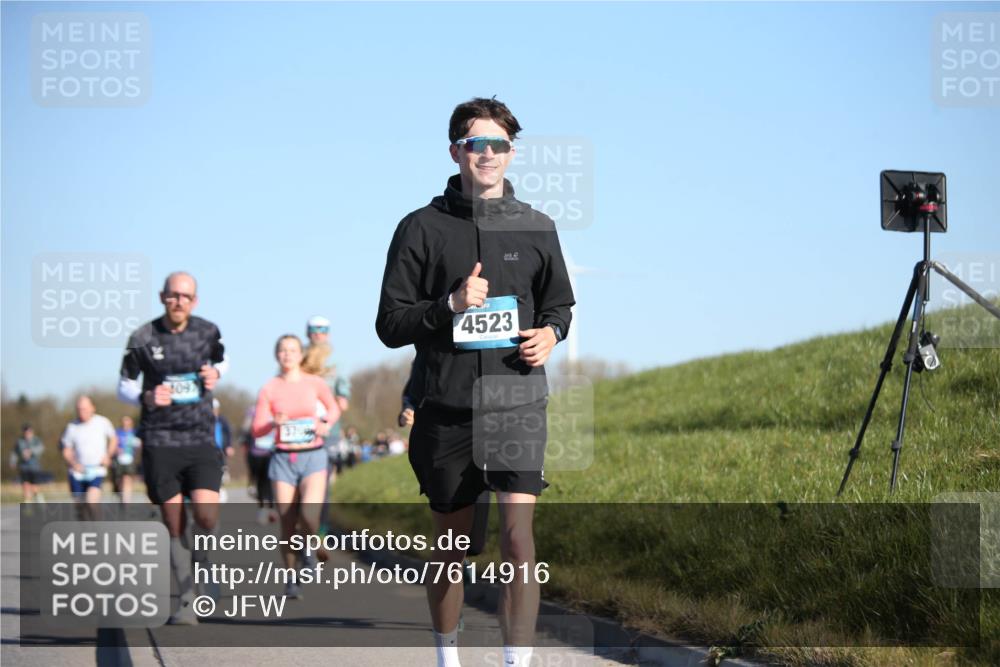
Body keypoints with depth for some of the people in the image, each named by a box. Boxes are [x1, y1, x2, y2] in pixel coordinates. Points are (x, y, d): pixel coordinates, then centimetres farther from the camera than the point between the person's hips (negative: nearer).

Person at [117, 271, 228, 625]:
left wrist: (216, 373, 2)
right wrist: (146, 397, -13)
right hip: (160, 441, -1)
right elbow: (124, 386, 7)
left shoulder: (207, 332, 4)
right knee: (174, 527, 1)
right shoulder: (142, 338, -2)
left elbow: (223, 360, 25)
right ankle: (187, 602, 12)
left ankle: (203, 546, 14)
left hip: (201, 439, 1)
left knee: (206, 514, -19)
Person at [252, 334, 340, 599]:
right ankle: (292, 580, 16)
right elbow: (257, 430, 0)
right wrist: (274, 422, -20)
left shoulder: (315, 384, 2)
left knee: (309, 515, -21)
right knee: (287, 525, 1)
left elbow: (334, 408, 18)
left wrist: (325, 424, -2)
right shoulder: (269, 389, 0)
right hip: (284, 458, 1)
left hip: (313, 457, -1)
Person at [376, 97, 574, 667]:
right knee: (452, 547, 11)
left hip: (517, 403, 1)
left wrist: (551, 332, 0)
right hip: (445, 408, 0)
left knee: (519, 538, -14)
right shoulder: (423, 228, 2)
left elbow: (558, 303, 23)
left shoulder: (536, 228, 9)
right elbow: (389, 324, 0)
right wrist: (451, 305, -16)